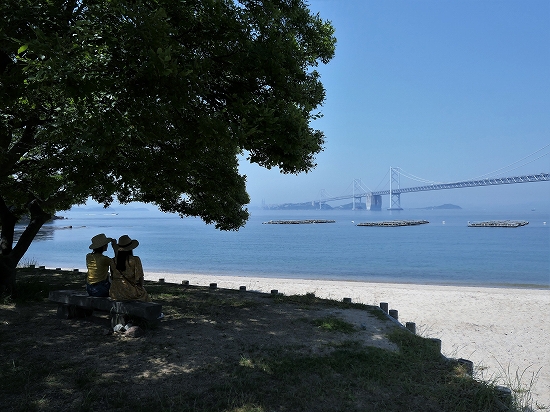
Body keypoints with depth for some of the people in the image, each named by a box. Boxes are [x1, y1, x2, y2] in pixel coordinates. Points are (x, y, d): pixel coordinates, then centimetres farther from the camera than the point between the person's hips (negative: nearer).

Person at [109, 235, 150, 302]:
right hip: (131, 293, -4)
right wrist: (141, 287, 8)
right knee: (143, 294, 26)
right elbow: (140, 277, -11)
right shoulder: (135, 260, -14)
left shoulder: (113, 261, -2)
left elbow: (113, 277, 8)